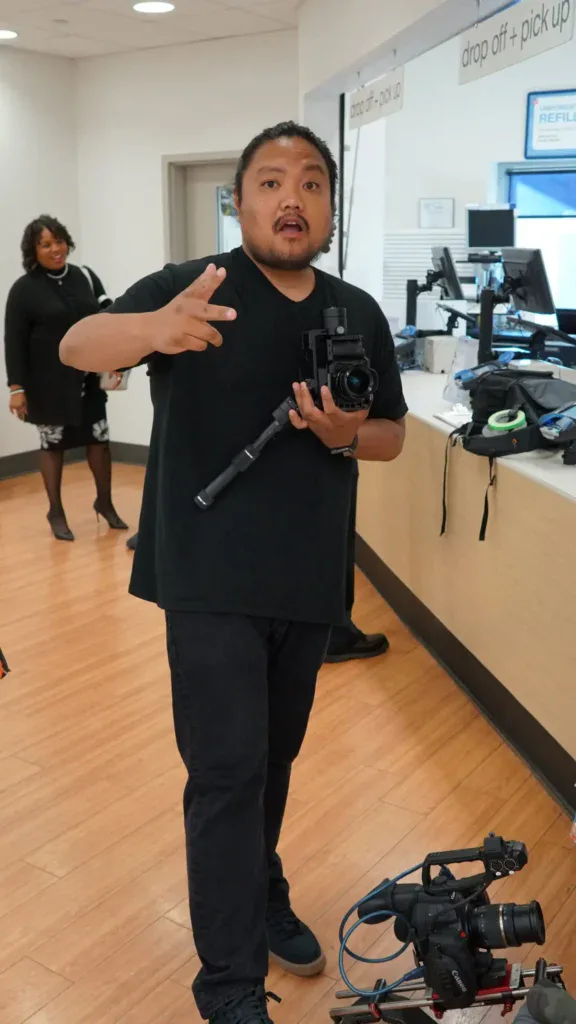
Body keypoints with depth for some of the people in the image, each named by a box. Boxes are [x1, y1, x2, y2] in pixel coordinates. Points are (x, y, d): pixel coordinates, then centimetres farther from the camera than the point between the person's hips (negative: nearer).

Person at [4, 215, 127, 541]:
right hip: (48, 383, -3)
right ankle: (56, 512, 22)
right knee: (53, 443, 8)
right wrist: (17, 387, -14)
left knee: (99, 438, 8)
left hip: (88, 379, 3)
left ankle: (105, 502, 28)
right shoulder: (24, 289, -6)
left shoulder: (86, 278, 5)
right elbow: (14, 341, -8)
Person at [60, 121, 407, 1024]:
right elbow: (78, 346, -22)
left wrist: (347, 435, -12)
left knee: (276, 759, 20)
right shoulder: (193, 288, -8)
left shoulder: (359, 314, 6)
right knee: (227, 770, -4)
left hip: (309, 581, 5)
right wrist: (156, 327, -45)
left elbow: (393, 436, 12)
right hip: (210, 581, -5)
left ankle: (260, 898, 43)